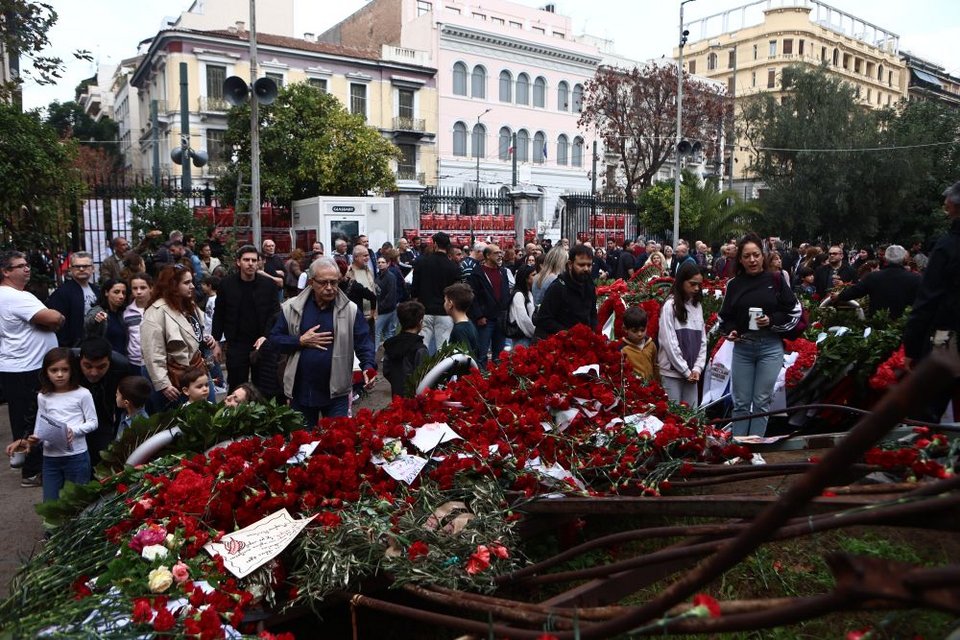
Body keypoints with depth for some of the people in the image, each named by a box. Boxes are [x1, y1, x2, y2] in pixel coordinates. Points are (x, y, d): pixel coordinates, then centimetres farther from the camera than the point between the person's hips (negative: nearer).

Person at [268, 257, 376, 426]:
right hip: (301, 391, 2)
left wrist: (368, 366, -23)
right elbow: (275, 339, 2)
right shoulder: (291, 307, -2)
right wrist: (301, 341, -13)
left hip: (336, 391, -1)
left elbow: (364, 343, -6)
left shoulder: (350, 309, -5)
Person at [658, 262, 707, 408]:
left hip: (691, 373, 5)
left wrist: (697, 368, -3)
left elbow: (702, 340, 9)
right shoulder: (670, 305, -8)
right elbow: (669, 342, -12)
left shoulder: (697, 306, 10)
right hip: (672, 372, -5)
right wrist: (686, 371, -9)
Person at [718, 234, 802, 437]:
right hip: (742, 348, 2)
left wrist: (772, 321, -12)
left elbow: (795, 312, 2)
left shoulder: (775, 280, 0)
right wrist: (729, 331, -9)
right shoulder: (734, 284, 5)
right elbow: (725, 316, 10)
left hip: (770, 347, -2)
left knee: (761, 402, 2)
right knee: (741, 403, 7)